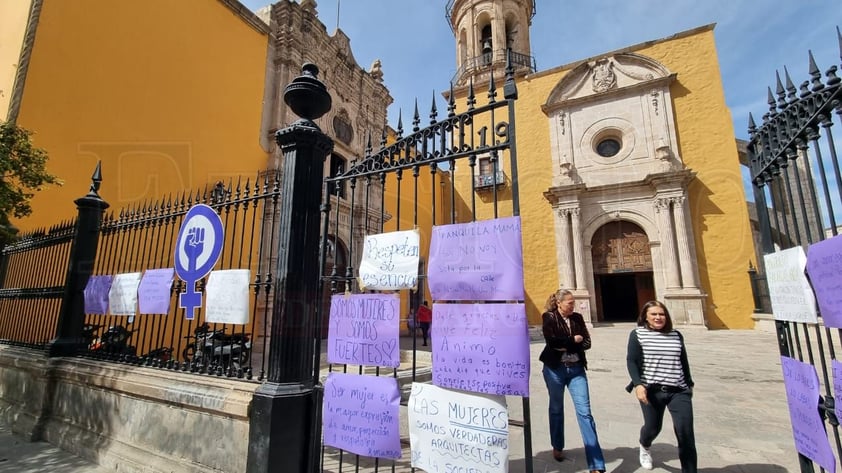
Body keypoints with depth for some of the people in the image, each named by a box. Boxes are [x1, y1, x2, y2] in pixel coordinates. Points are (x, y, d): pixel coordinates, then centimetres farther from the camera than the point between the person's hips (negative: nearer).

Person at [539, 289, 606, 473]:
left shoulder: (577, 318, 5)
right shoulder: (549, 317, -7)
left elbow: (587, 342, -2)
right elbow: (552, 341, -19)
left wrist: (565, 346, -14)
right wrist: (573, 340, -10)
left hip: (576, 368, 3)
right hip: (555, 369, -2)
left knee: (584, 412, -1)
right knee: (556, 409, 14)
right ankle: (557, 447, 36)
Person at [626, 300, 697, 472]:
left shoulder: (676, 335, 8)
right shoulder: (638, 334, -3)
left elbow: (684, 362, 19)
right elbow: (631, 361, -8)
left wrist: (689, 384, 23)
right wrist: (638, 384, -19)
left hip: (679, 391, 3)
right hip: (652, 390, -3)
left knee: (686, 433, -5)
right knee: (653, 427, 10)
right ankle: (644, 447, 45)